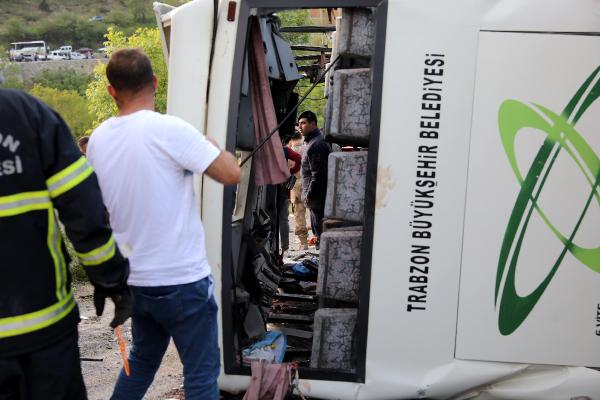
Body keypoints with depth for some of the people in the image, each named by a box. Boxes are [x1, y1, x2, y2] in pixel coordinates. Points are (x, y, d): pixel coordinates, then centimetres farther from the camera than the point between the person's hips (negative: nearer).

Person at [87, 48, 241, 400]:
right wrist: (212, 146, 2)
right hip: (183, 279, -6)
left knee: (142, 360, 24)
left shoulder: (98, 140, 3)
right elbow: (232, 174, -16)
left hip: (135, 279, 7)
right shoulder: (170, 130, -18)